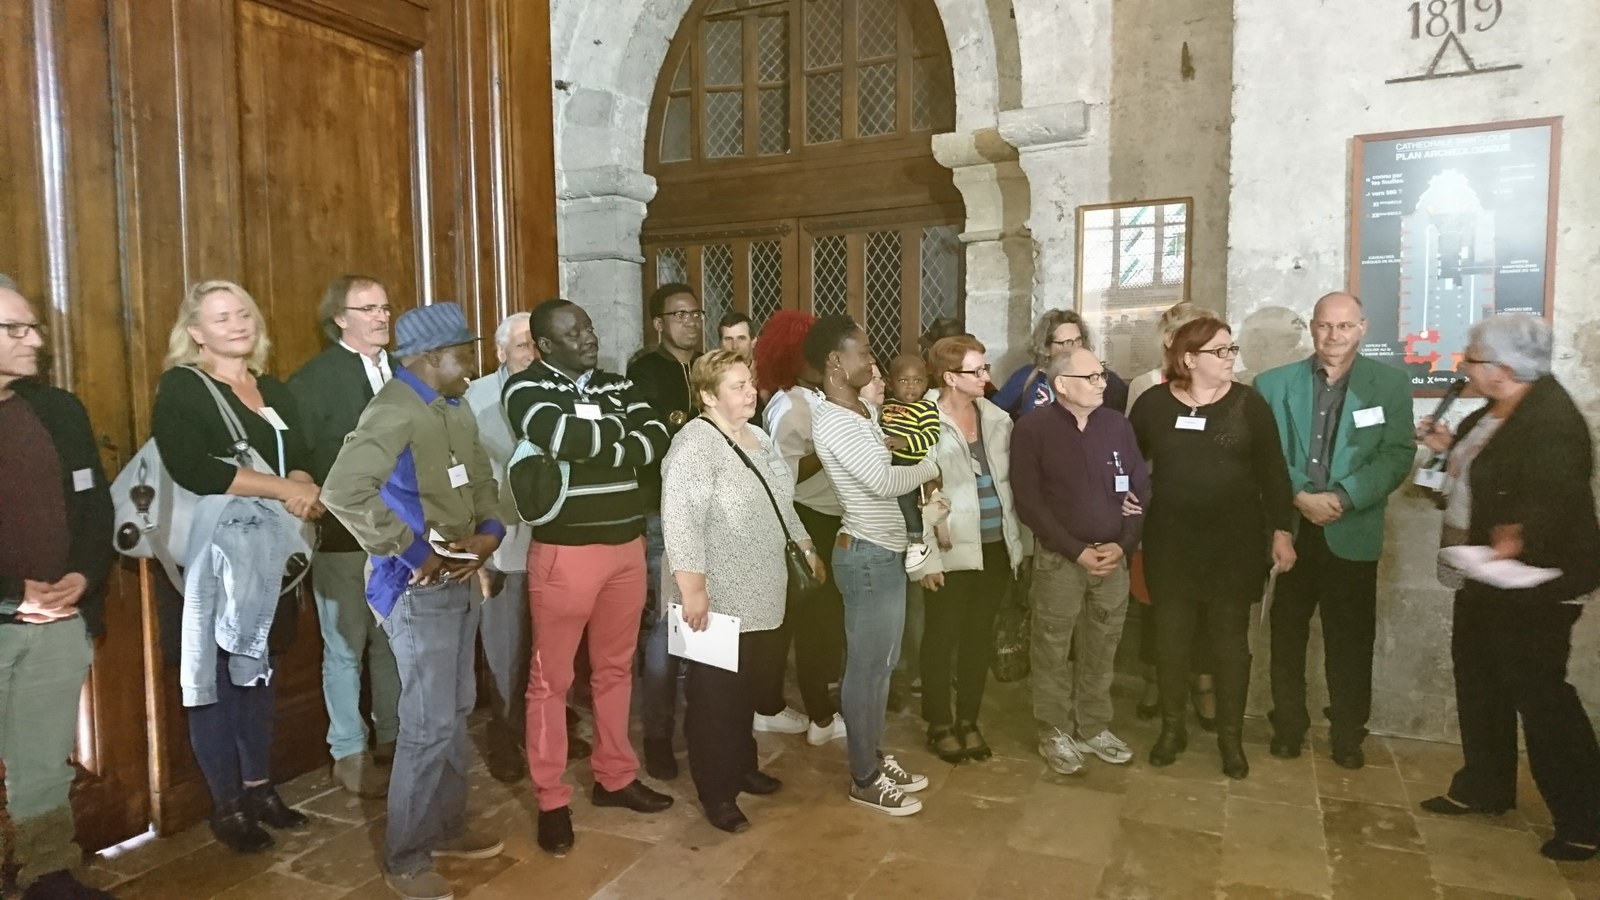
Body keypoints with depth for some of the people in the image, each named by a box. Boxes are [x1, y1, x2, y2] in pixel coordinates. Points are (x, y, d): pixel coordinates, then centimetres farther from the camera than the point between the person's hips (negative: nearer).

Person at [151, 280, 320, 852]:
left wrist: (302, 491, -17)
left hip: (269, 549, 6)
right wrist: (283, 489, -18)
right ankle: (227, 806, 13)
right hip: (211, 550, -5)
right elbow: (192, 469, -20)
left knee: (259, 669, 12)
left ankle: (259, 788, 24)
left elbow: (301, 460, 6)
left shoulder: (274, 391, 13)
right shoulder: (180, 387, -5)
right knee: (214, 675, 2)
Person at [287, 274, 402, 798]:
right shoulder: (313, 379, -7)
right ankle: (349, 754, 20)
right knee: (345, 649, 6)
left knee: (393, 642, 15)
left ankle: (391, 739, 30)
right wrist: (318, 510, -15)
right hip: (342, 535, -5)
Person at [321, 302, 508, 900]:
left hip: (458, 583, 9)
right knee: (430, 726, -1)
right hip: (417, 589, -9)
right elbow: (344, 492, -32)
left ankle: (447, 829, 35)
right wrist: (413, 552, -25)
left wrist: (490, 530, -2)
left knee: (456, 713, 18)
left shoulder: (455, 410, 10)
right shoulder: (394, 411, -19)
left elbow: (482, 480, 18)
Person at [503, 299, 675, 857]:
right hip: (565, 551, -5)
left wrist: (593, 447, -14)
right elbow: (561, 437, -26)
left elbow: (657, 439, -3)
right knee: (551, 678, 4)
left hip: (627, 545, 6)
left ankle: (615, 777, 32)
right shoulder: (526, 387, -6)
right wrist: (617, 428, -9)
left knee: (615, 668, 16)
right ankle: (552, 801, 17)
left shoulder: (617, 384, 12)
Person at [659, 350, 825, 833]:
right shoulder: (694, 445, -17)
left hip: (760, 597, 8)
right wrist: (692, 589, -28)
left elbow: (780, 503, 23)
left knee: (748, 689, 19)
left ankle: (742, 767, 36)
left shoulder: (758, 438, 12)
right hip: (717, 601, -8)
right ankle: (717, 793, 17)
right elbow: (680, 521, -25)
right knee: (715, 697, 3)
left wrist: (806, 547, 23)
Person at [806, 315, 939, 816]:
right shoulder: (833, 420, -20)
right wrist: (931, 467, -8)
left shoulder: (863, 408, 10)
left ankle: (873, 758, 34)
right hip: (867, 555, -10)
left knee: (881, 665, 19)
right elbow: (884, 481, -24)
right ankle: (864, 779, 17)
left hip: (884, 552, 10)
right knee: (866, 668, 2)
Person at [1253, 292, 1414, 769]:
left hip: (1353, 532, -1)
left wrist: (1343, 497, -18)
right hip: (1288, 528, 1)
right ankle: (1288, 725, 26)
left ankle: (1348, 734, 25)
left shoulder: (1390, 383, 1)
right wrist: (1299, 495, -16)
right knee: (1287, 634, 11)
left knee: (1351, 640, 9)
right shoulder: (1273, 384, 2)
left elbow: (1398, 454, -6)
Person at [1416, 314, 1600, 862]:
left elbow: (1554, 502, -35)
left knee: (1538, 693, -1)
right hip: (1486, 577, 11)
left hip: (1534, 586, -11)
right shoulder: (1501, 409, 6)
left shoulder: (1550, 422, -25)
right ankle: (1485, 787, 35)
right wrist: (1451, 446, 10)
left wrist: (1518, 542, -48)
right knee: (1478, 677, 19)